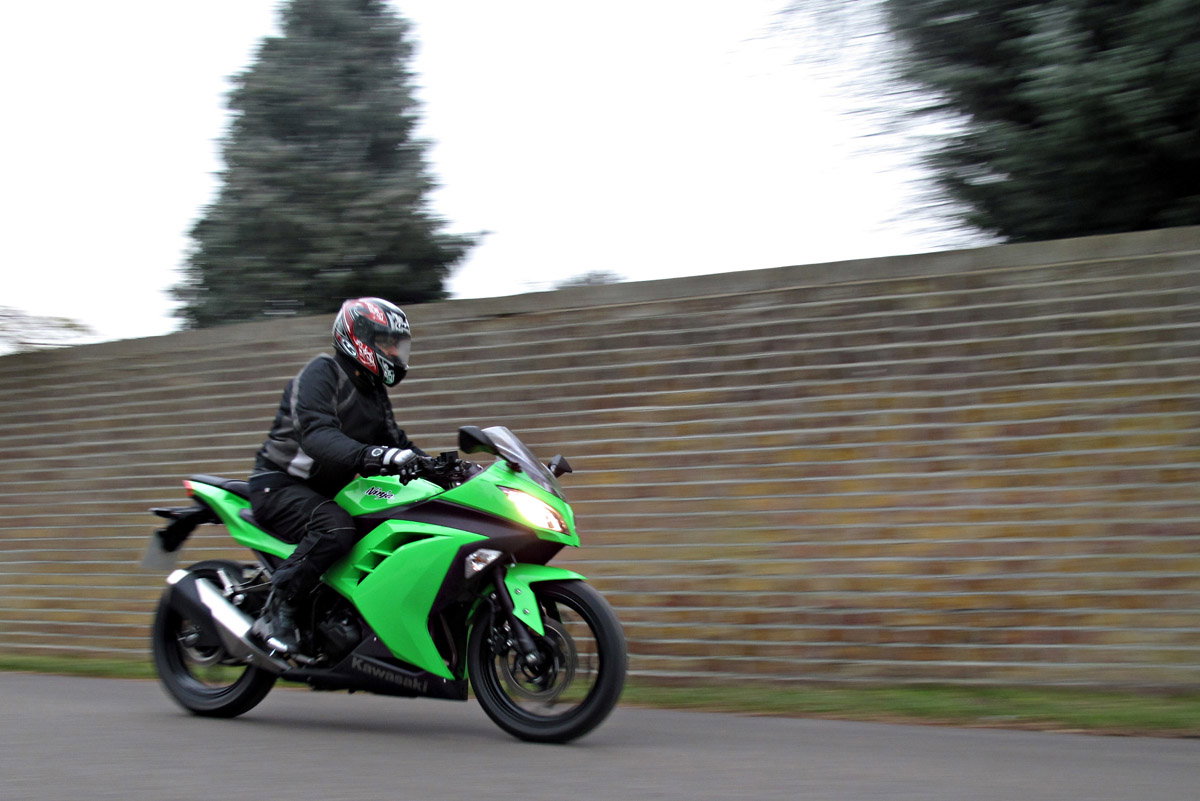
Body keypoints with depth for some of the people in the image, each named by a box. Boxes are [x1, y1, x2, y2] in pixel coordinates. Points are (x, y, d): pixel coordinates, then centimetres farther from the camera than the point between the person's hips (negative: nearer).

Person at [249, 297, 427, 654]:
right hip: (279, 486, -9)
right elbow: (316, 435, -30)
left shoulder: (373, 391, 16)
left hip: (327, 491, 9)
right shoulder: (321, 373, -13)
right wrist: (372, 455, -47)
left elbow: (395, 441, 17)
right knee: (337, 527, -36)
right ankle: (276, 611, -28)